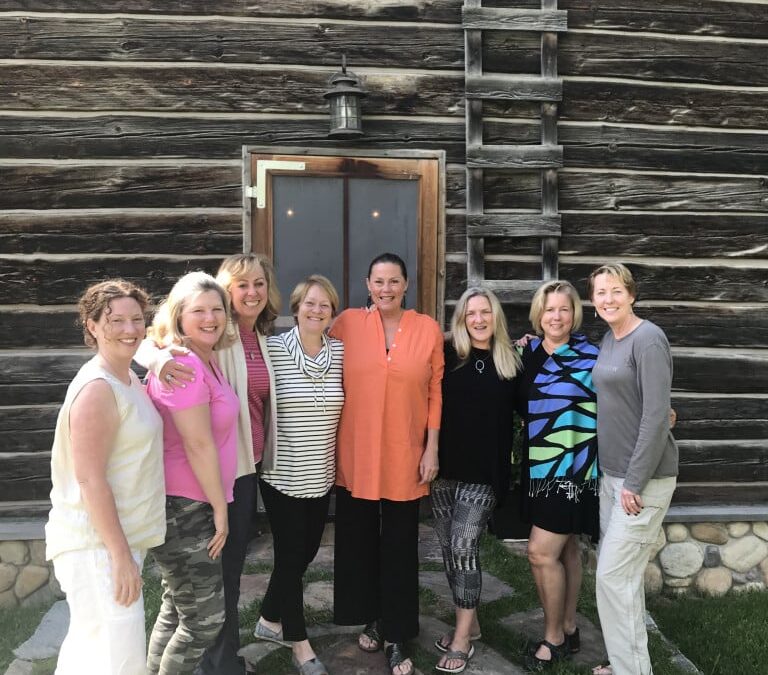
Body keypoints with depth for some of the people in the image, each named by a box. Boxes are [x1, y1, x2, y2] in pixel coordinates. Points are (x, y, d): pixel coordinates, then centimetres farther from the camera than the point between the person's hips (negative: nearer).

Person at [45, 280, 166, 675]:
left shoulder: (127, 378, 9)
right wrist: (121, 555, -21)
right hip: (98, 545, -9)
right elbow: (89, 480, -23)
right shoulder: (97, 389, -21)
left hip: (117, 538, 9)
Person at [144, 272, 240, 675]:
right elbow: (198, 446, -21)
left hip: (189, 505, 10)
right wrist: (220, 508, -13)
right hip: (182, 507, -10)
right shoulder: (184, 364, -21)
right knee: (205, 619, 2)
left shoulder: (204, 359, 9)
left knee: (176, 610, 22)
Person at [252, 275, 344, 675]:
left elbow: (349, 406, 8)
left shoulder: (340, 352, 0)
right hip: (281, 474, -5)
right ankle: (298, 641, 28)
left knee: (307, 551, 17)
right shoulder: (272, 348, -12)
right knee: (291, 554, 7)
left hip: (321, 475, 5)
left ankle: (270, 620, 41)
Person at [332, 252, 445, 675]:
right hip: (356, 456, 1)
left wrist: (432, 448, -2)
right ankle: (371, 620, 37)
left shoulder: (428, 329, -1)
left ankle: (396, 636, 27)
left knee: (400, 549, 9)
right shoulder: (346, 323, -2)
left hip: (405, 458, -1)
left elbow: (436, 392, 2)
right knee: (359, 542, 14)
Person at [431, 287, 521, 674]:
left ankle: (462, 637, 11)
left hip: (484, 473, -1)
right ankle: (468, 623, 29)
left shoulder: (510, 362, 2)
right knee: (449, 549, 10)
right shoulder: (447, 354, -1)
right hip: (445, 468, 2)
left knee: (464, 548, -5)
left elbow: (515, 415, 12)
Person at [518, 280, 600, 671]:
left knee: (542, 552, -6)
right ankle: (568, 630, 31)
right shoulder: (527, 352, 5)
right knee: (563, 549, 16)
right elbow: (521, 403, 16)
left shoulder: (591, 357, -9)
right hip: (539, 466, 5)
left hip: (574, 467, -5)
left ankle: (553, 638, 14)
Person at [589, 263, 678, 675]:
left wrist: (635, 483, -19)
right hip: (612, 472, 8)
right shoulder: (608, 340, 9)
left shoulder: (647, 339, -16)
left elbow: (656, 417, -20)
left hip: (643, 477, -8)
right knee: (622, 573, 16)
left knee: (613, 575, -4)